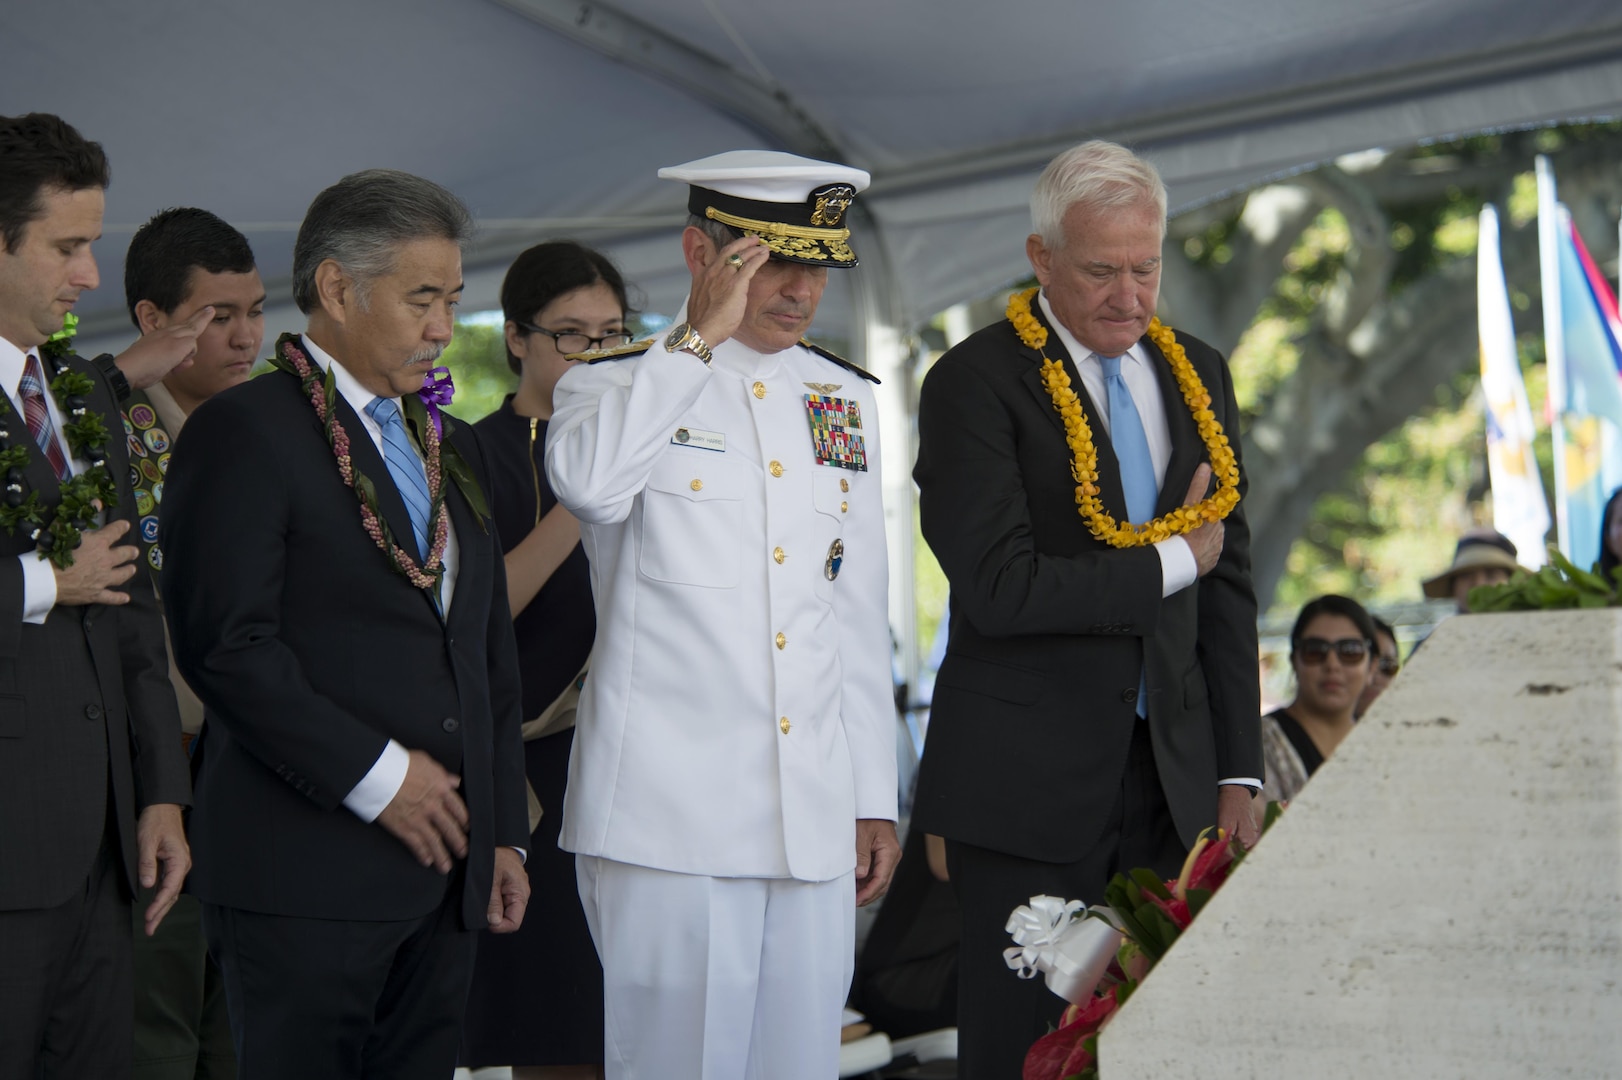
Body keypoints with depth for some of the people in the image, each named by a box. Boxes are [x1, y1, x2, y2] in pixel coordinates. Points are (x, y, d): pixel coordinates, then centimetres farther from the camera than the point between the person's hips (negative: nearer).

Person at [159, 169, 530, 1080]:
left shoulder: (453, 448, 20)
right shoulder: (245, 431, -5)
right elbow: (226, 644, -16)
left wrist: (504, 832, 16)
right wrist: (374, 775, -15)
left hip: (442, 867, 7)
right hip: (306, 875, -7)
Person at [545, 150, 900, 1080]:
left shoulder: (846, 400, 16)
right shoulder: (614, 387, 1)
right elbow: (588, 480, -26)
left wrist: (875, 799, 15)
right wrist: (702, 340, -17)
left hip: (816, 822, 5)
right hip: (669, 822, -5)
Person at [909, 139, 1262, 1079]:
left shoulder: (1199, 376, 12)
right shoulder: (976, 383, -7)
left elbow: (1229, 583, 12)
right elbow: (1001, 588, -18)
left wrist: (1239, 774, 7)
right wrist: (1169, 562, -9)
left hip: (1174, 775, 5)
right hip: (1028, 783, -5)